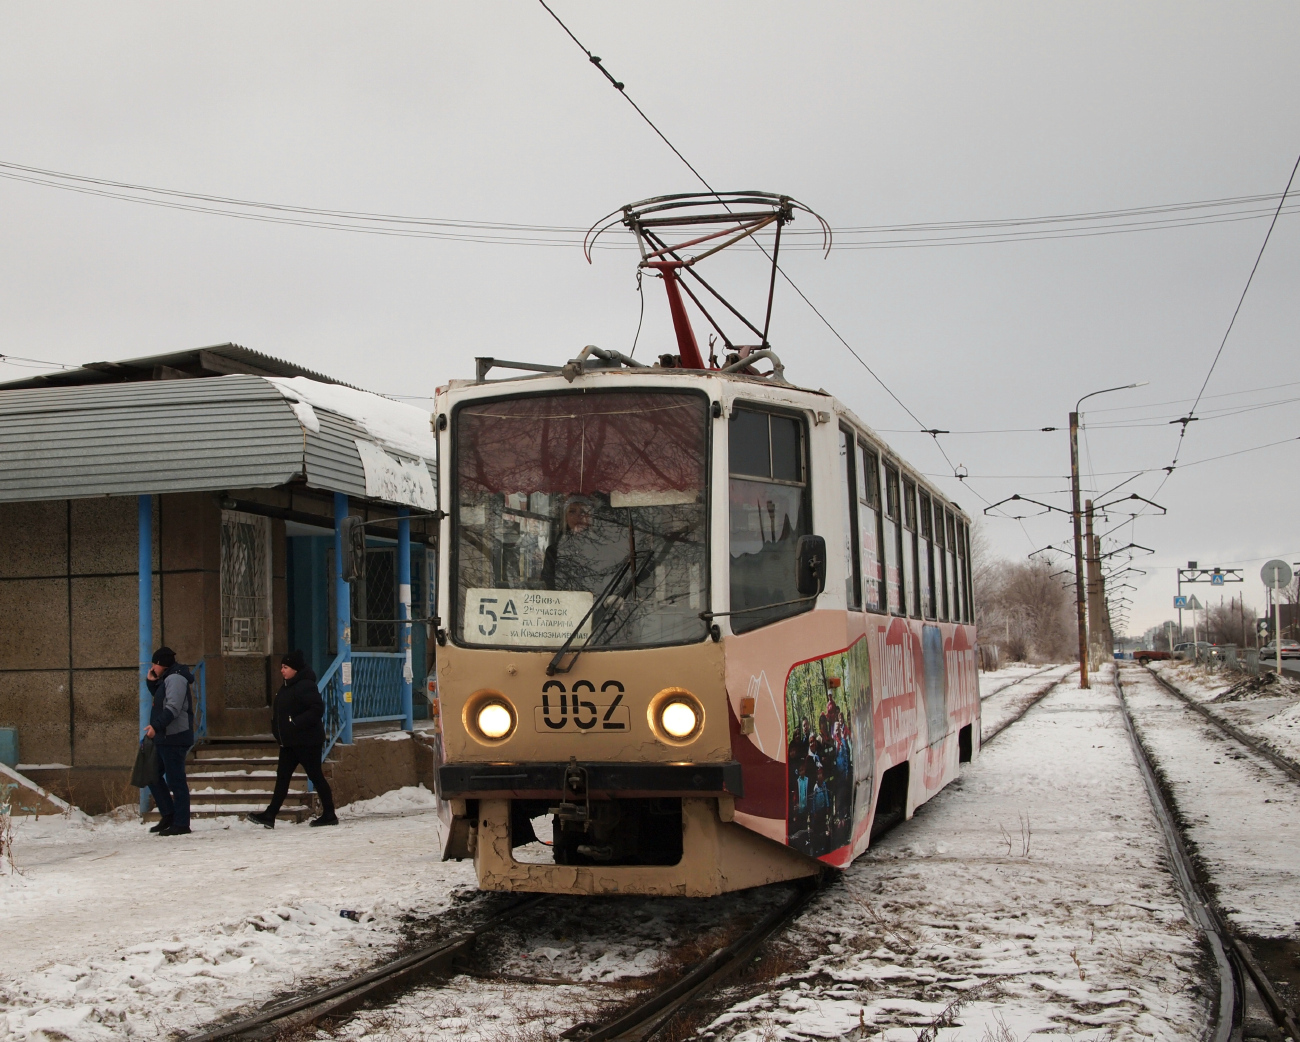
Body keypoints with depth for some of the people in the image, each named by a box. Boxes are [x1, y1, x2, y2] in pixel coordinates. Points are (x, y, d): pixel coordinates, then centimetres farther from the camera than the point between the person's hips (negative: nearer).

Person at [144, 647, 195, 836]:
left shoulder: (175, 678, -12)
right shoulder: (167, 679, 19)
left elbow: (173, 707, -23)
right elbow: (160, 699, 32)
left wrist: (156, 726, -28)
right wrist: (151, 682, 18)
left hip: (174, 738, -11)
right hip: (164, 738, 11)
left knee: (176, 780, -8)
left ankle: (181, 823, -6)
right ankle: (168, 815, 19)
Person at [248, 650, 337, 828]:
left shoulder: (305, 686, -16)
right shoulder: (287, 687, 15)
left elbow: (317, 709, -25)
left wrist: (296, 723, -27)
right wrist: (278, 731, 11)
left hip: (307, 741, -10)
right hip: (289, 742, 10)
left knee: (316, 776, -2)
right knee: (282, 777, 6)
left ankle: (329, 815, 6)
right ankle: (270, 815, 6)